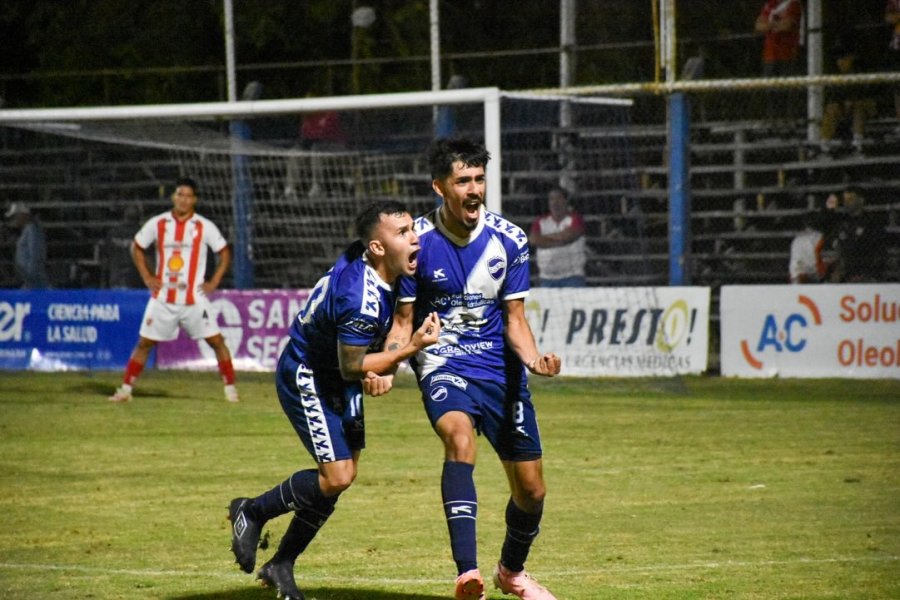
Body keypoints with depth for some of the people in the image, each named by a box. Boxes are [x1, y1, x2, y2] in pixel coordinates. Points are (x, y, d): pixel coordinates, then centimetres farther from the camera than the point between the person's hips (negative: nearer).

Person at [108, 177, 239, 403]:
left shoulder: (205, 227, -2)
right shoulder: (157, 224, 1)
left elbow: (225, 252, 7)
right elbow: (137, 247, 14)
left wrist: (214, 281, -2)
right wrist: (146, 277, 4)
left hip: (195, 299, -1)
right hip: (163, 299, 1)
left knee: (216, 341, -5)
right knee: (144, 342, 3)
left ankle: (230, 388, 4)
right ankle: (126, 389, 10)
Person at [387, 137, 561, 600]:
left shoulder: (509, 240, -5)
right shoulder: (417, 241, -9)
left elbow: (514, 319, 0)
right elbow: (403, 319, -1)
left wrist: (534, 359, -20)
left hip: (500, 368, 3)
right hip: (443, 364, -3)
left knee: (531, 490, 7)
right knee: (459, 438, -35)